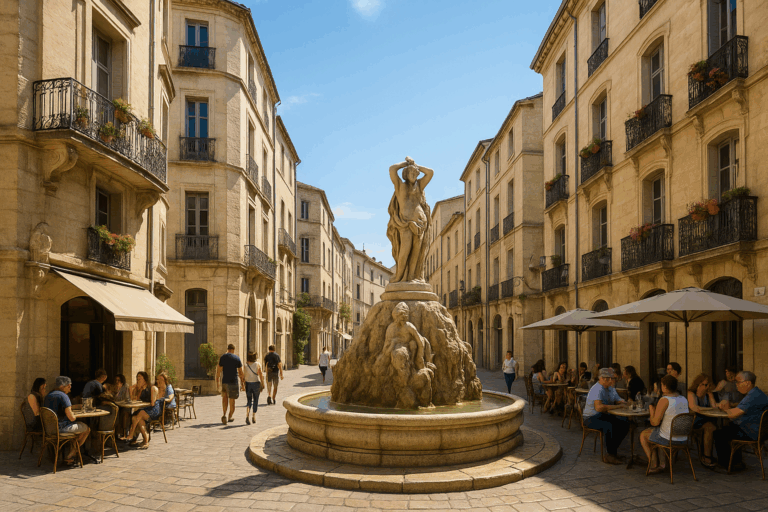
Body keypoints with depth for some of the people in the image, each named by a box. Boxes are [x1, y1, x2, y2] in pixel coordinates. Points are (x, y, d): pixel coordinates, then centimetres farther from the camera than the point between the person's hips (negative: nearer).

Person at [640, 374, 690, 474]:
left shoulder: (664, 400, -21)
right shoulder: (684, 399, 4)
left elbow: (655, 422, -18)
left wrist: (652, 410, 0)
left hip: (669, 439, -7)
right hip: (684, 439, 7)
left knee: (643, 435, 20)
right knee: (652, 432, 31)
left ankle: (654, 465, 25)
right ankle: (657, 465, 30)